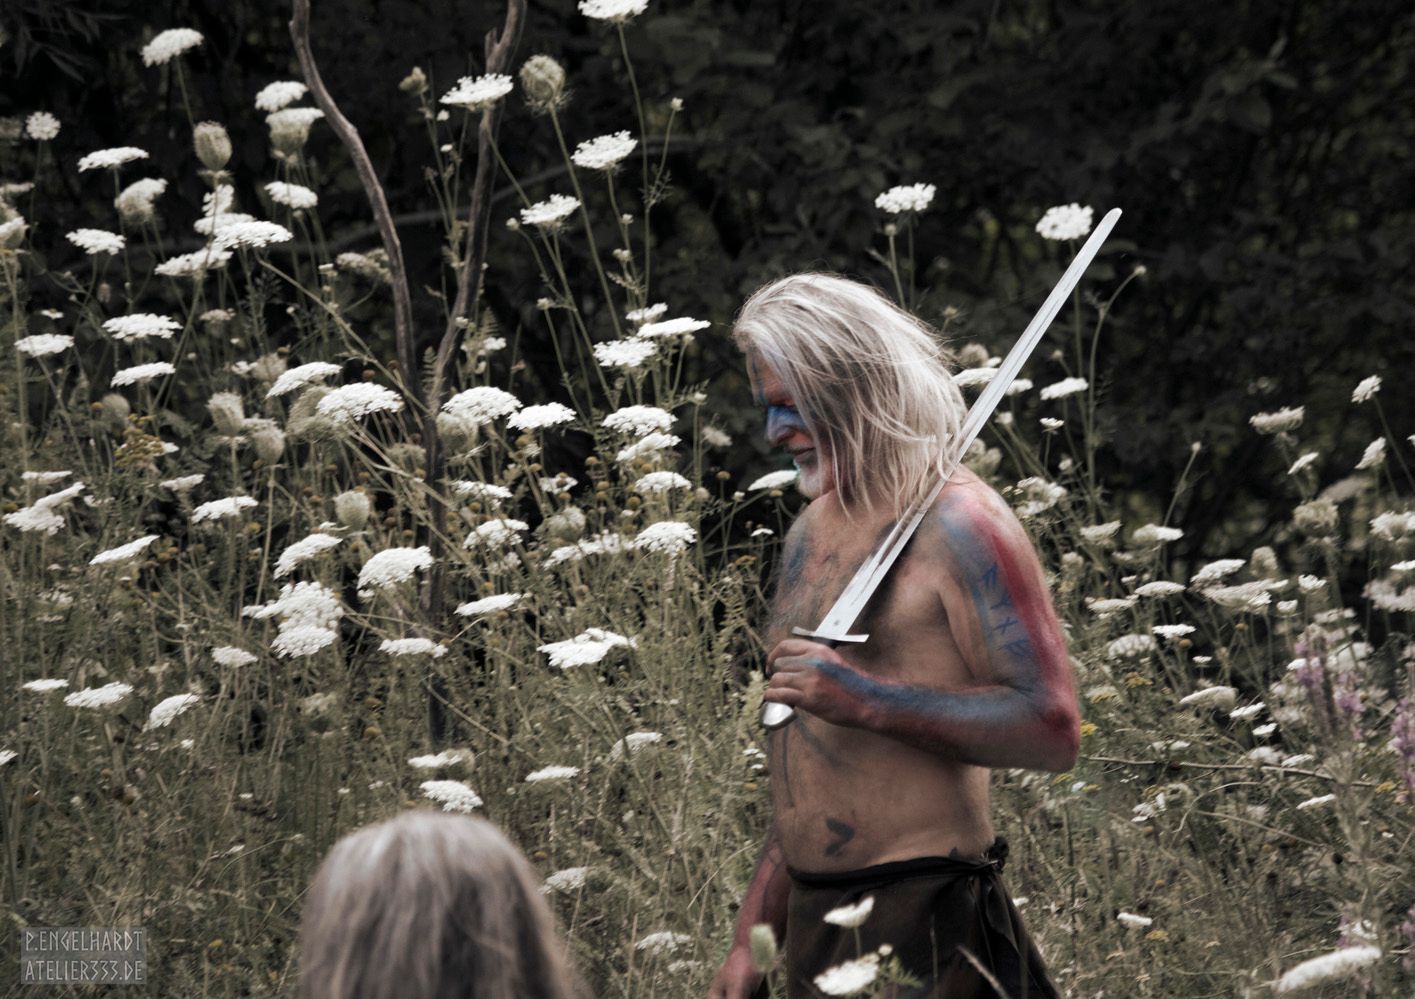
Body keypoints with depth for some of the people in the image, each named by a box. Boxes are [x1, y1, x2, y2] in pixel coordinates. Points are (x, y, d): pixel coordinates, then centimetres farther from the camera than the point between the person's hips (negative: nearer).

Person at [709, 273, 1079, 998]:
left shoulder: (956, 526, -10)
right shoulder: (810, 534, 15)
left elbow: (1052, 731, -19)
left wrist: (866, 698, -23)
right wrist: (752, 939, 19)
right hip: (812, 921, 8)